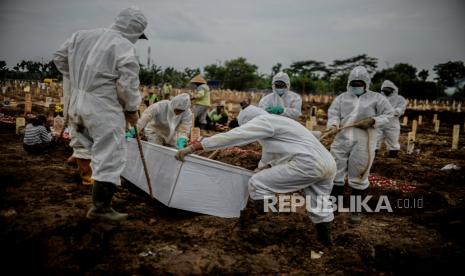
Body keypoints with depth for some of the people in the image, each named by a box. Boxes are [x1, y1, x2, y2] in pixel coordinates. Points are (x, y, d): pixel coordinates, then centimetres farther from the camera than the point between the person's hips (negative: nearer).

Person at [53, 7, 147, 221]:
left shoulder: (82, 35, 11)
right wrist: (132, 109, 2)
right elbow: (128, 84, -14)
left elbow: (59, 57, 19)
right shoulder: (125, 47, -10)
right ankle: (101, 207, 4)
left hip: (77, 103, 7)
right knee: (110, 157, 0)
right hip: (103, 107, -7)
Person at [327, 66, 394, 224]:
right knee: (336, 173, 6)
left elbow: (388, 114, 6)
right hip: (341, 139, 2)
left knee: (359, 176, 6)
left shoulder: (376, 98, 7)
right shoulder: (341, 98, 13)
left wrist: (373, 121, -11)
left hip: (363, 141, -2)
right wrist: (333, 124, -19)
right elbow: (333, 113, 3)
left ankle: (356, 209, 20)